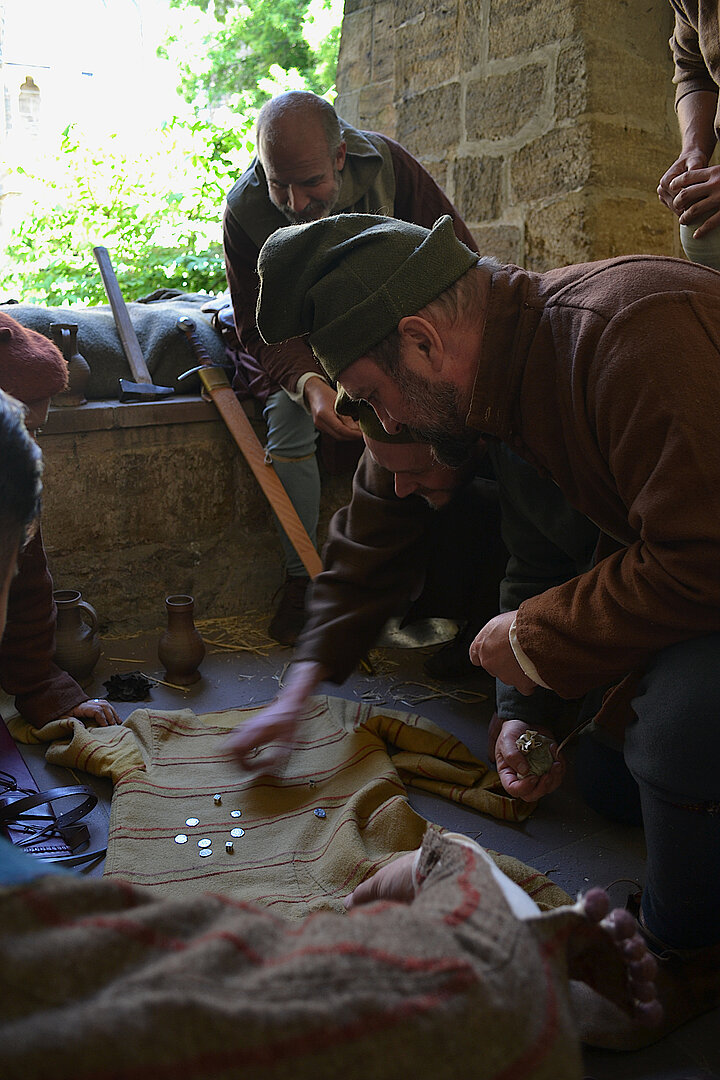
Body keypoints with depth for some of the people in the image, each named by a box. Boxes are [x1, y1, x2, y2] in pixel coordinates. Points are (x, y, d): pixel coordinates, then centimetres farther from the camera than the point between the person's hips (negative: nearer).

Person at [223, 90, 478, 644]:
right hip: (298, 345, 0)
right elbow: (262, 328, -17)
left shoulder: (384, 163, -19)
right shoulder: (245, 210, -19)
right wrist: (311, 384, -39)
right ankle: (301, 577, -14)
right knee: (290, 420, -30)